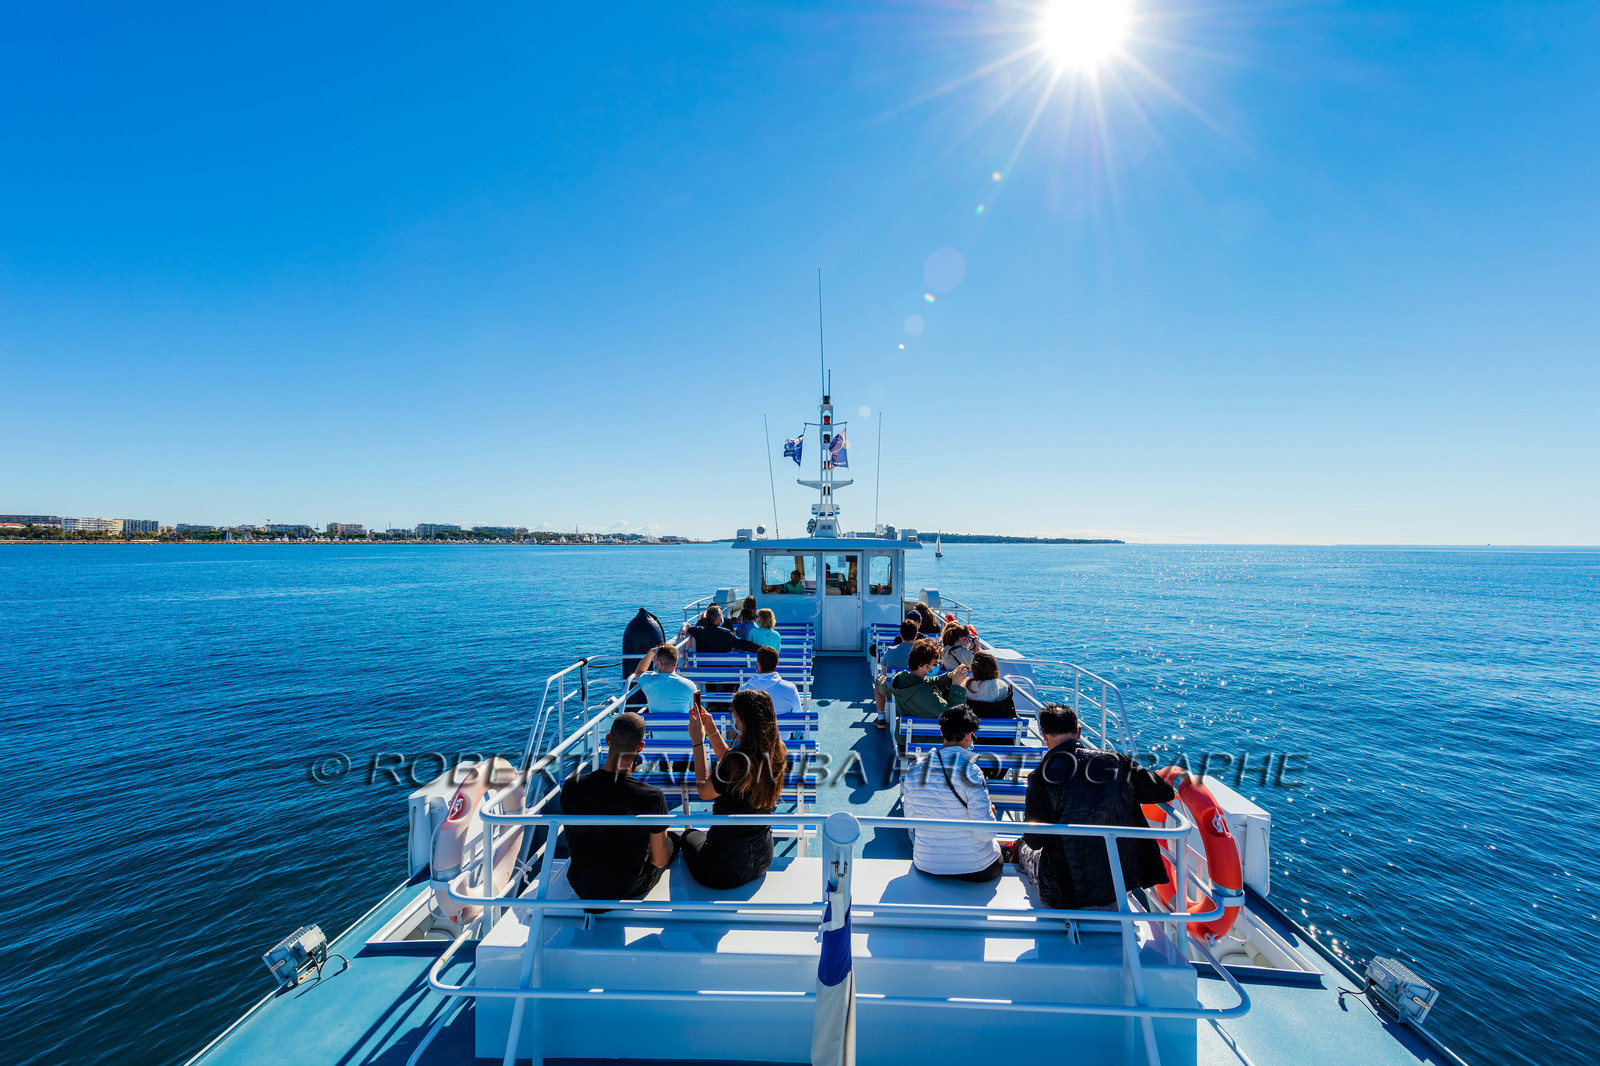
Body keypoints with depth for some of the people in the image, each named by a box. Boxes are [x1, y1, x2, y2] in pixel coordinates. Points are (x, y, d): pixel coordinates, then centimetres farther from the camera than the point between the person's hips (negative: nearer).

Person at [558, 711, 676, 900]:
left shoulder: (572, 787, -22)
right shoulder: (652, 797, -30)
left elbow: (571, 847, -3)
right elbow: (659, 861, -15)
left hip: (581, 888, 3)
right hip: (628, 890, -3)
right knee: (673, 840, 24)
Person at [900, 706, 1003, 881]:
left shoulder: (914, 769, -8)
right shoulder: (971, 771, -23)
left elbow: (910, 816, 5)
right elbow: (985, 833, -22)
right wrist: (991, 813, -1)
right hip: (974, 868, -3)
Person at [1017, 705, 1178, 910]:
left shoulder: (1041, 778, -15)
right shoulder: (1115, 761, -8)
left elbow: (1035, 841, -9)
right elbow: (1165, 792, 1)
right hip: (1125, 880, 1)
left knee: (1024, 848, 28)